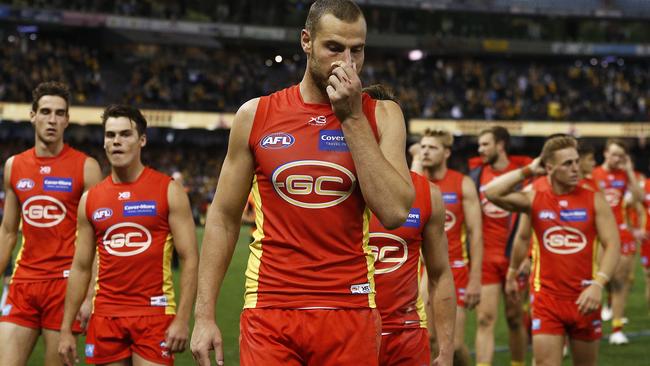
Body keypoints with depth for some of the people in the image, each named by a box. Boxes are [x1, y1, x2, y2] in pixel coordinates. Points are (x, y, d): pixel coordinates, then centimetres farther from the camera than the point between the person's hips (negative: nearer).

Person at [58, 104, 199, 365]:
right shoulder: (90, 199, 10)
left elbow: (189, 260, -5)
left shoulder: (168, 191, -1)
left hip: (154, 315, -3)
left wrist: (182, 319, -14)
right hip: (105, 315, 4)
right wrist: (66, 329, 8)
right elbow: (81, 268, 13)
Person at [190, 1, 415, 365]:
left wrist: (352, 117, -11)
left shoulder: (381, 115, 2)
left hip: (349, 314, 0)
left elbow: (395, 212, -12)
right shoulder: (256, 115, 3)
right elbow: (224, 218, 7)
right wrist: (205, 314, 1)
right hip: (270, 312, 0)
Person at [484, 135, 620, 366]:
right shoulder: (534, 200, 2)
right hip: (546, 298, 0)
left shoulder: (594, 200, -1)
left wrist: (598, 284, -21)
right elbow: (492, 193, -8)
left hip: (584, 299, 0)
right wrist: (528, 171, -1)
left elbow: (612, 245, -7)